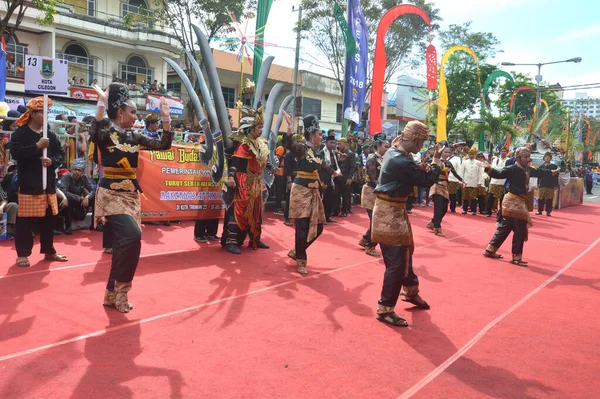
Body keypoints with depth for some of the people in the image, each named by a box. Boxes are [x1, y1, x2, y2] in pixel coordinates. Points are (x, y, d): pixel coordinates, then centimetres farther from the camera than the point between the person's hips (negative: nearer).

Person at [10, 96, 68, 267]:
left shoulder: (50, 135, 11)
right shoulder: (20, 133, -4)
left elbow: (60, 155, 12)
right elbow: (15, 153, -16)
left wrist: (52, 161, -9)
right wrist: (37, 146, -22)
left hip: (48, 184, 5)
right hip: (28, 184, -5)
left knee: (48, 220, 12)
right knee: (25, 220, 0)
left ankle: (49, 251, 23)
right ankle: (23, 254, 10)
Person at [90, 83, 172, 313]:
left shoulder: (135, 138, 9)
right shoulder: (106, 135, -8)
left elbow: (164, 144, 4)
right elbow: (93, 134, -33)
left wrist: (165, 117, -3)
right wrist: (102, 103, -30)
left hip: (131, 195, 7)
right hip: (112, 194, -7)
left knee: (124, 244, 7)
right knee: (132, 236, -23)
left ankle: (113, 294, 19)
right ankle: (120, 289, -6)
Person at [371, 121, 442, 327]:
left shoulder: (393, 152, 6)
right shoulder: (401, 161, -25)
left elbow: (411, 175, 16)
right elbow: (428, 181, -17)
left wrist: (420, 169, -3)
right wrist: (436, 161, -2)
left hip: (393, 209, 10)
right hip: (390, 212, -10)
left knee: (404, 252, 23)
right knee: (396, 262, -4)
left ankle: (411, 292, 42)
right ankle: (385, 309, 6)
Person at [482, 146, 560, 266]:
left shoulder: (528, 169, 9)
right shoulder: (512, 169, -16)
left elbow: (538, 172, 28)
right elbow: (499, 174, -27)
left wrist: (551, 173, 45)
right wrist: (489, 169, -49)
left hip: (519, 201, 9)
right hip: (513, 201, -9)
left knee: (505, 227, 14)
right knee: (520, 230, -4)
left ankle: (490, 250, 23)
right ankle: (516, 257, 9)